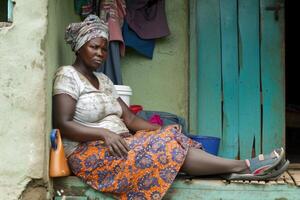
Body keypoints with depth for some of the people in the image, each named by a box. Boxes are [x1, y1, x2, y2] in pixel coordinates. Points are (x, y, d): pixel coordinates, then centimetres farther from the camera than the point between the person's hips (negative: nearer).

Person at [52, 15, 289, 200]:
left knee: (169, 138, -17)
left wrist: (160, 130, -4)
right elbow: (63, 124, -16)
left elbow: (129, 119, 13)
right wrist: (104, 133, -27)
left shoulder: (103, 80, 18)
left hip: (117, 145, 7)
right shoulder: (67, 75, -5)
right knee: (165, 147, -24)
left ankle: (237, 167, -31)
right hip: (89, 153, -7)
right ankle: (241, 166, -25)